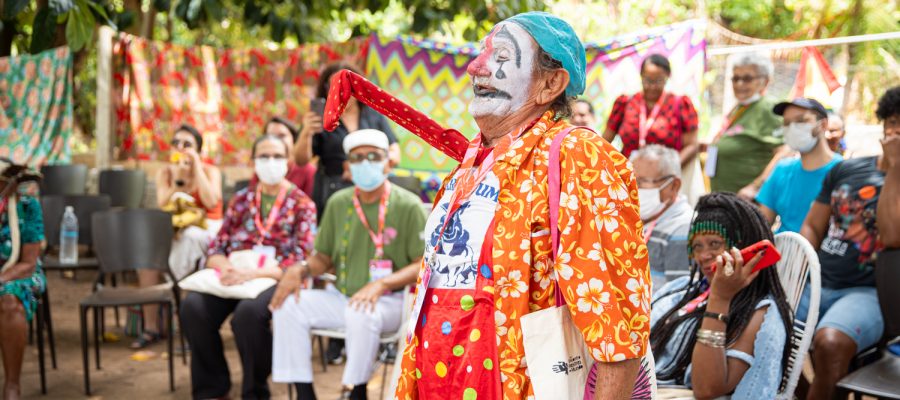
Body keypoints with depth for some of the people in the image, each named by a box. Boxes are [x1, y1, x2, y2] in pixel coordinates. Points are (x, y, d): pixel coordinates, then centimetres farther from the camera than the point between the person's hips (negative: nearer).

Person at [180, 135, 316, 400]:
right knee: (193, 306, -26)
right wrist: (226, 267, -13)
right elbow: (216, 248, 12)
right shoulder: (242, 199, 16)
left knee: (248, 312, -36)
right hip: (234, 274, 4)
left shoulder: (301, 204, 3)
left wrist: (251, 274, -21)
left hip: (275, 279, -4)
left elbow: (299, 262, -7)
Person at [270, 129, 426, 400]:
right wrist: (301, 270, -9)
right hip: (343, 296, 5)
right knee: (289, 306, -15)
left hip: (390, 301, -5)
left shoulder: (408, 205, -8)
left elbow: (423, 265, -10)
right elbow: (324, 257, 14)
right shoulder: (338, 203, 7)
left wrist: (380, 284, -23)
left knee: (361, 315, -37)